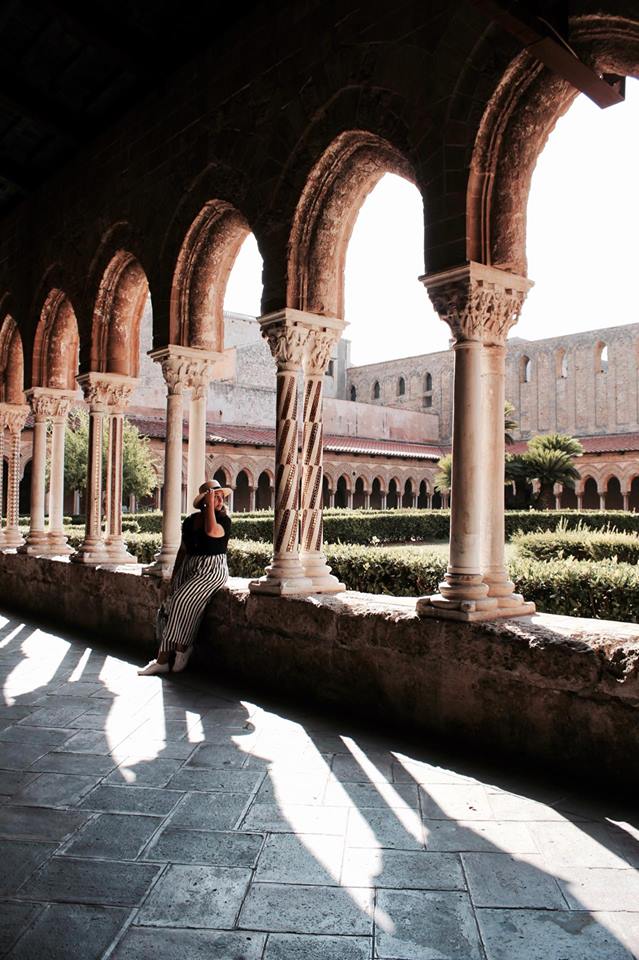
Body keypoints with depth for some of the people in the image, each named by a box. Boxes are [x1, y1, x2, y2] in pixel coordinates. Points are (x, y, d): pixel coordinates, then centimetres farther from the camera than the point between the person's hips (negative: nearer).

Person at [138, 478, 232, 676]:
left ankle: (182, 647, -8)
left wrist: (211, 505, -18)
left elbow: (211, 531, -26)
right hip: (188, 568, 6)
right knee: (169, 605, -10)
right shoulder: (190, 521, 12)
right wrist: (175, 575, 12)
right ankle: (162, 660, -10)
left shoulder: (223, 519, -3)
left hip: (212, 569, -6)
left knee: (182, 600, -24)